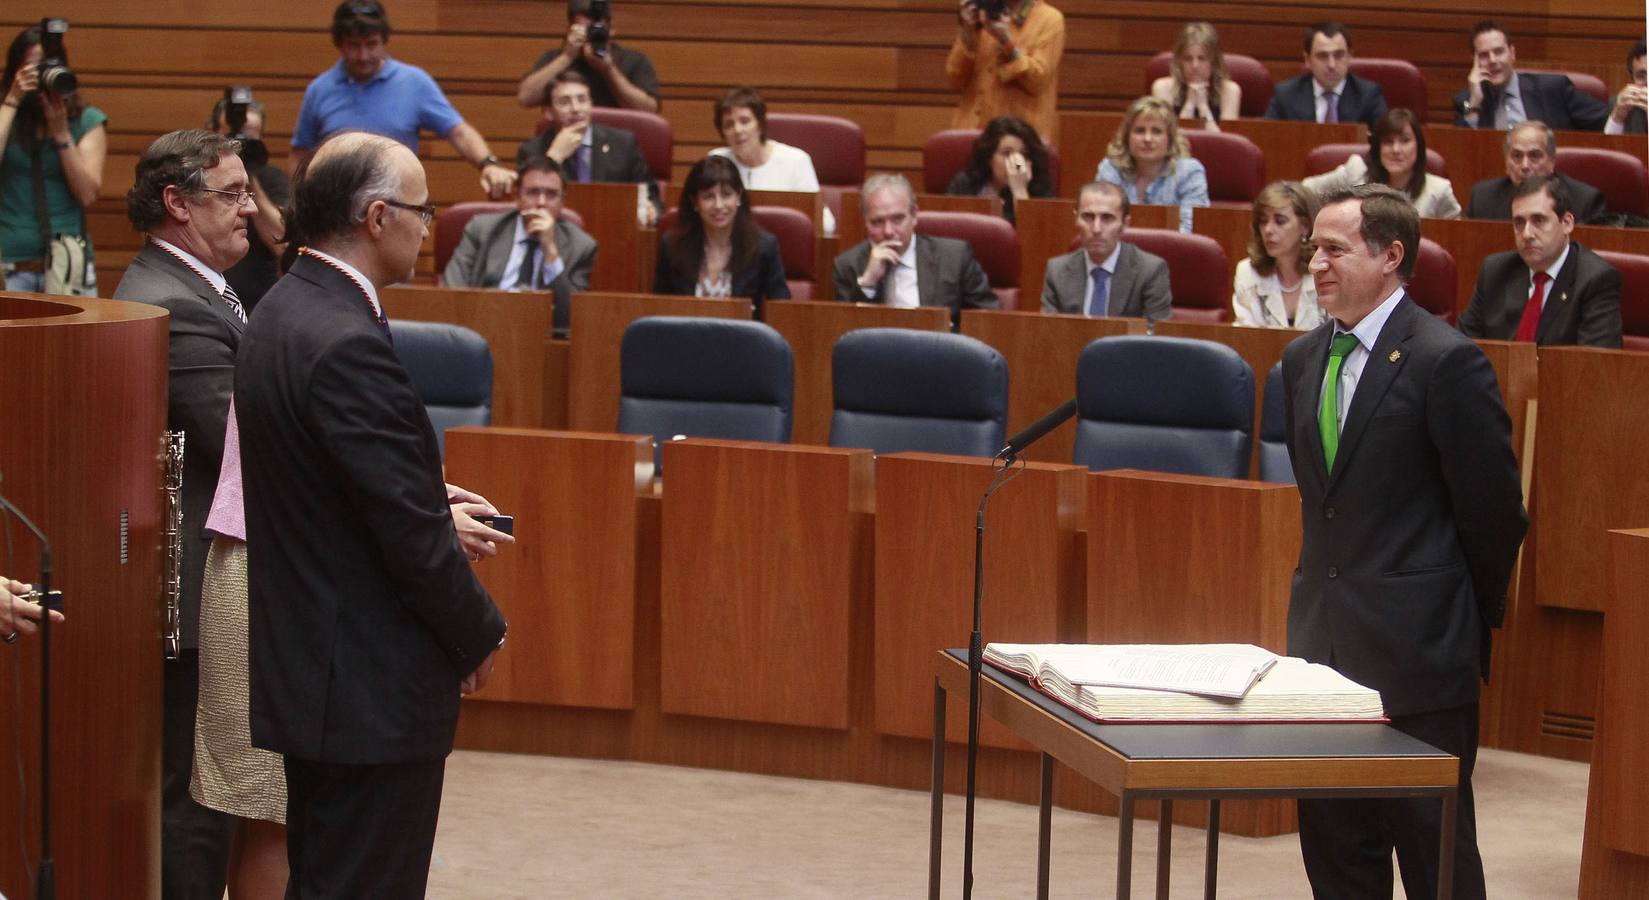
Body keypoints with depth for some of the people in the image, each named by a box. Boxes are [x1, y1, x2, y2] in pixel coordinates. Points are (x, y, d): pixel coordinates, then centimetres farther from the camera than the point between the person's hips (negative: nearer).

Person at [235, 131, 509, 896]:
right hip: (372, 690, -10)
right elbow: (412, 533, -21)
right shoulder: (347, 345, -22)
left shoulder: (283, 312, 9)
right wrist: (481, 636, -7)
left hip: (310, 675, 10)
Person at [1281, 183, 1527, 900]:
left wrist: (1469, 618, -1)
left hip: (1418, 647, -7)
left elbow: (1494, 509, -10)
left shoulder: (1447, 362, -13)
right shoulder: (1303, 359, 11)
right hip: (1325, 639, 7)